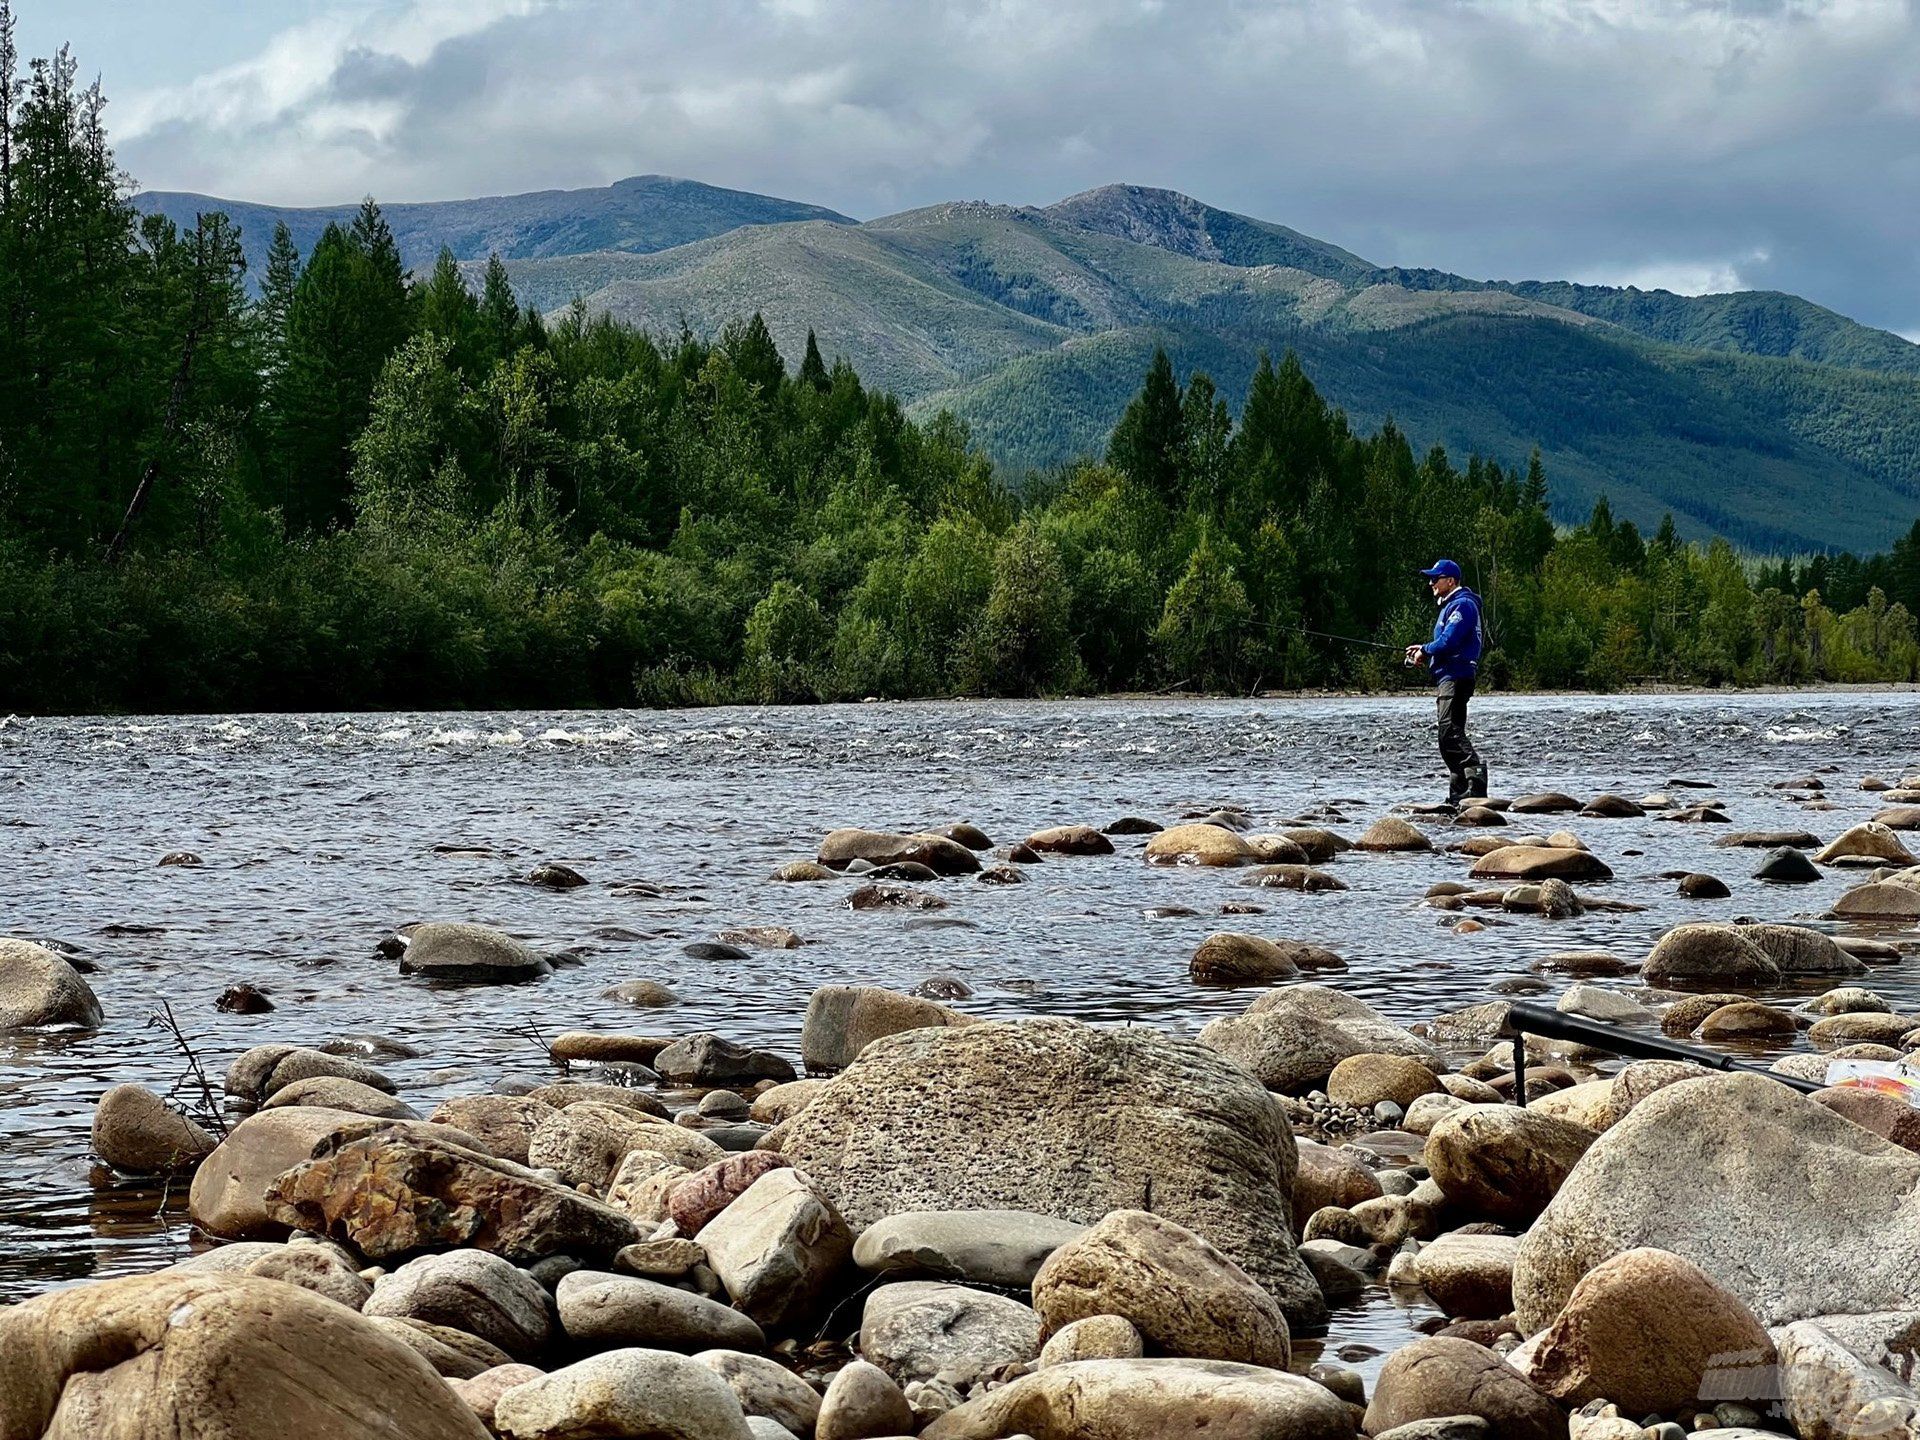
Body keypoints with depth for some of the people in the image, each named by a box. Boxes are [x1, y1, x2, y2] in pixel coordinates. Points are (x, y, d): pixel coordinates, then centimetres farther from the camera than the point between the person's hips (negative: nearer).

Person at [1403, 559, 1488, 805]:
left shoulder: (1462, 605, -11)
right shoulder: (1450, 605, 23)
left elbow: (1448, 643, -20)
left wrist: (1425, 651, -4)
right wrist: (1425, 651, 12)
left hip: (1455, 678, -11)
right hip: (1448, 677, 11)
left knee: (1450, 732, -21)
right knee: (1450, 735, 9)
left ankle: (1475, 774, -32)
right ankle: (1459, 791, 9)